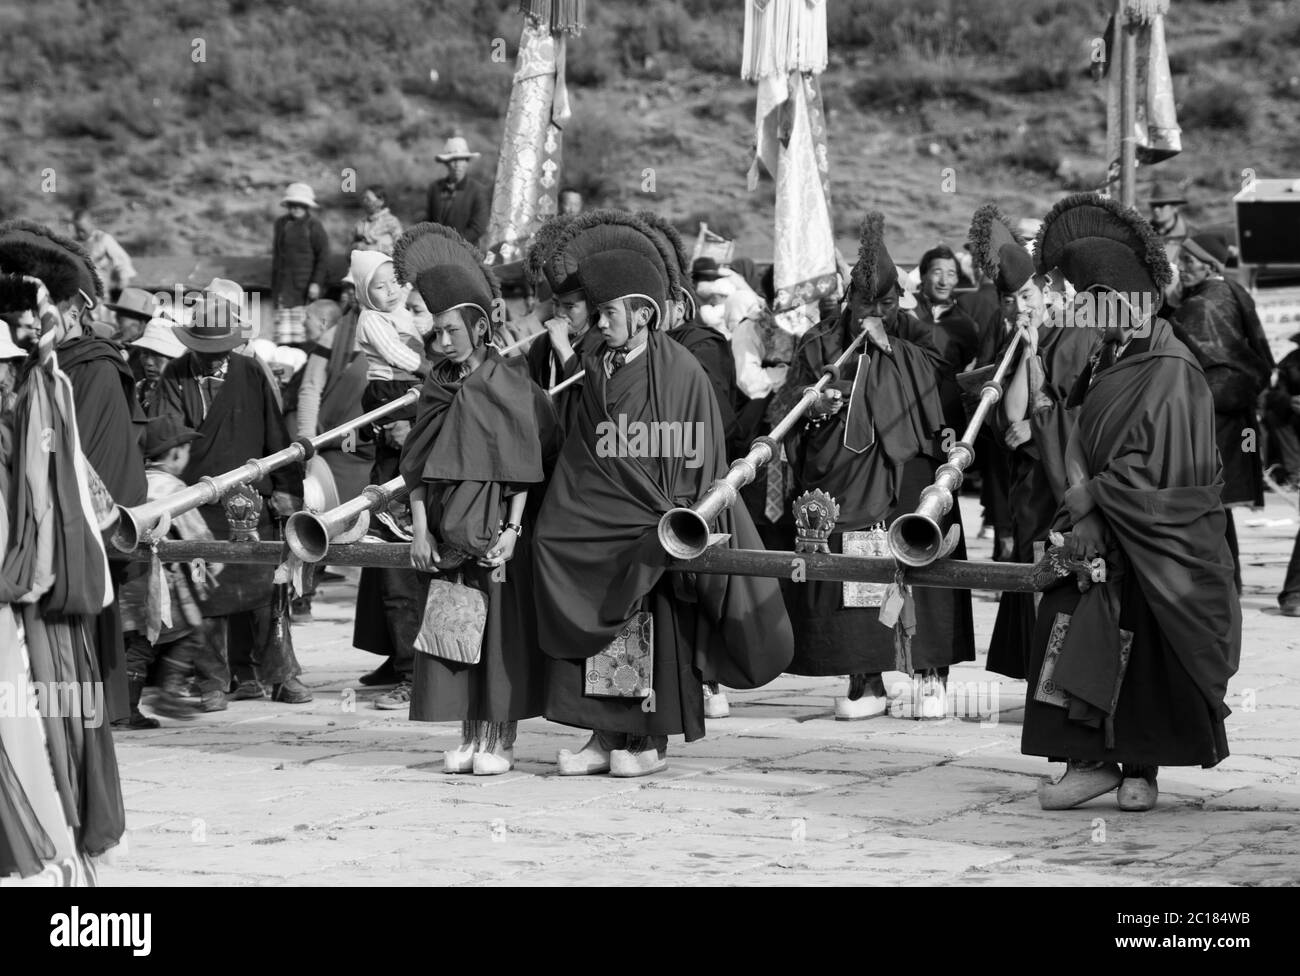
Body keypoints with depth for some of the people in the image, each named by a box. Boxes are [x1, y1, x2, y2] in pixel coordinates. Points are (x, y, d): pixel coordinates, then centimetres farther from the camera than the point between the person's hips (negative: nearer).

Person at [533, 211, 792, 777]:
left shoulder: (680, 373, -7)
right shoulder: (598, 371, 10)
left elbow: (697, 462, -7)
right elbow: (582, 460, 13)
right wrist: (562, 513, 4)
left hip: (657, 525, -5)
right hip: (602, 525, 6)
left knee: (654, 625, -4)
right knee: (599, 621, 2)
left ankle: (651, 740, 3)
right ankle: (605, 736, 7)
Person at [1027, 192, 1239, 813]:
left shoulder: (1171, 372, -14)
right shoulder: (1107, 361, 11)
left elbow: (1149, 467, -18)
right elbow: (1082, 442, 10)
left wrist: (1093, 509, -16)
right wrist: (1084, 506, -4)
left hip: (1155, 545, -7)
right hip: (1102, 529, 7)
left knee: (1146, 648, -1)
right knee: (1072, 622, -4)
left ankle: (1140, 768, 10)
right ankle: (1090, 759, -2)